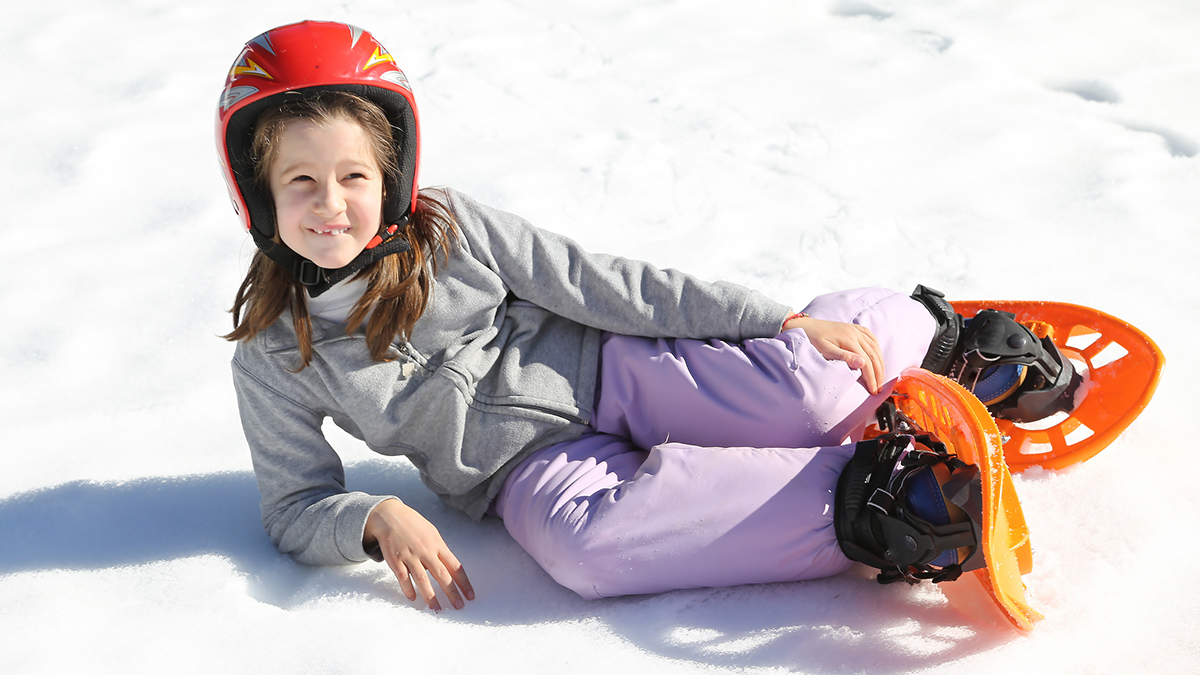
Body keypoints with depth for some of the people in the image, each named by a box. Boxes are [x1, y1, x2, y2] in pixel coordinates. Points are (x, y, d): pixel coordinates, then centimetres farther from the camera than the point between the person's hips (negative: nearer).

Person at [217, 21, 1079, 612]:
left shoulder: (447, 228, -6)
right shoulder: (272, 357, -4)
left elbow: (603, 287, -5)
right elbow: (298, 507, 1)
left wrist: (782, 320, -6)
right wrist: (378, 518, -24)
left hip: (607, 375, 0)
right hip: (529, 468, 0)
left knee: (807, 395, -26)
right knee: (585, 548, -38)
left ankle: (929, 332, 7)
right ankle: (855, 498, -28)